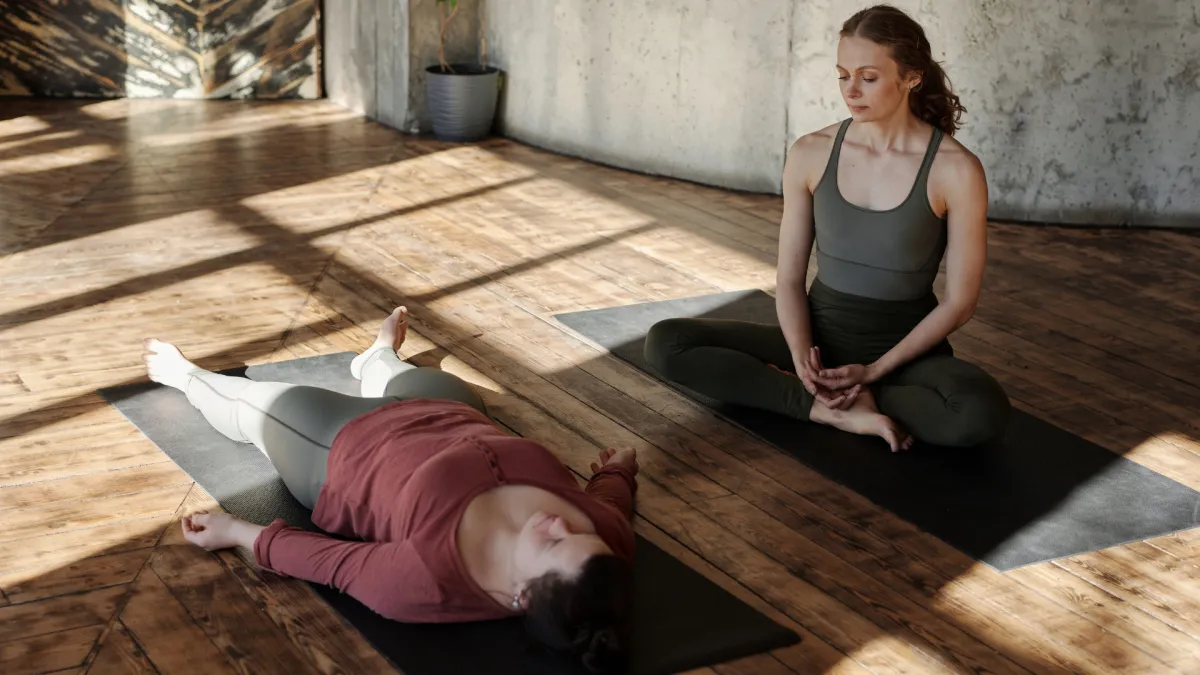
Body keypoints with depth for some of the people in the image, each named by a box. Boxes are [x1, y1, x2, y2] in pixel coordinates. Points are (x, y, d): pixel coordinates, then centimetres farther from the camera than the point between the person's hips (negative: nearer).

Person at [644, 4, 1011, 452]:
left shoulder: (956, 169, -13)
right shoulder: (811, 154, -4)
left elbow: (960, 300, -8)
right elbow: (789, 279, 0)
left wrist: (873, 371, -16)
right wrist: (801, 355, -19)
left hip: (905, 348, -2)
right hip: (823, 335, 3)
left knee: (981, 413, -37)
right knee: (664, 343, -16)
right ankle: (841, 409, -21)